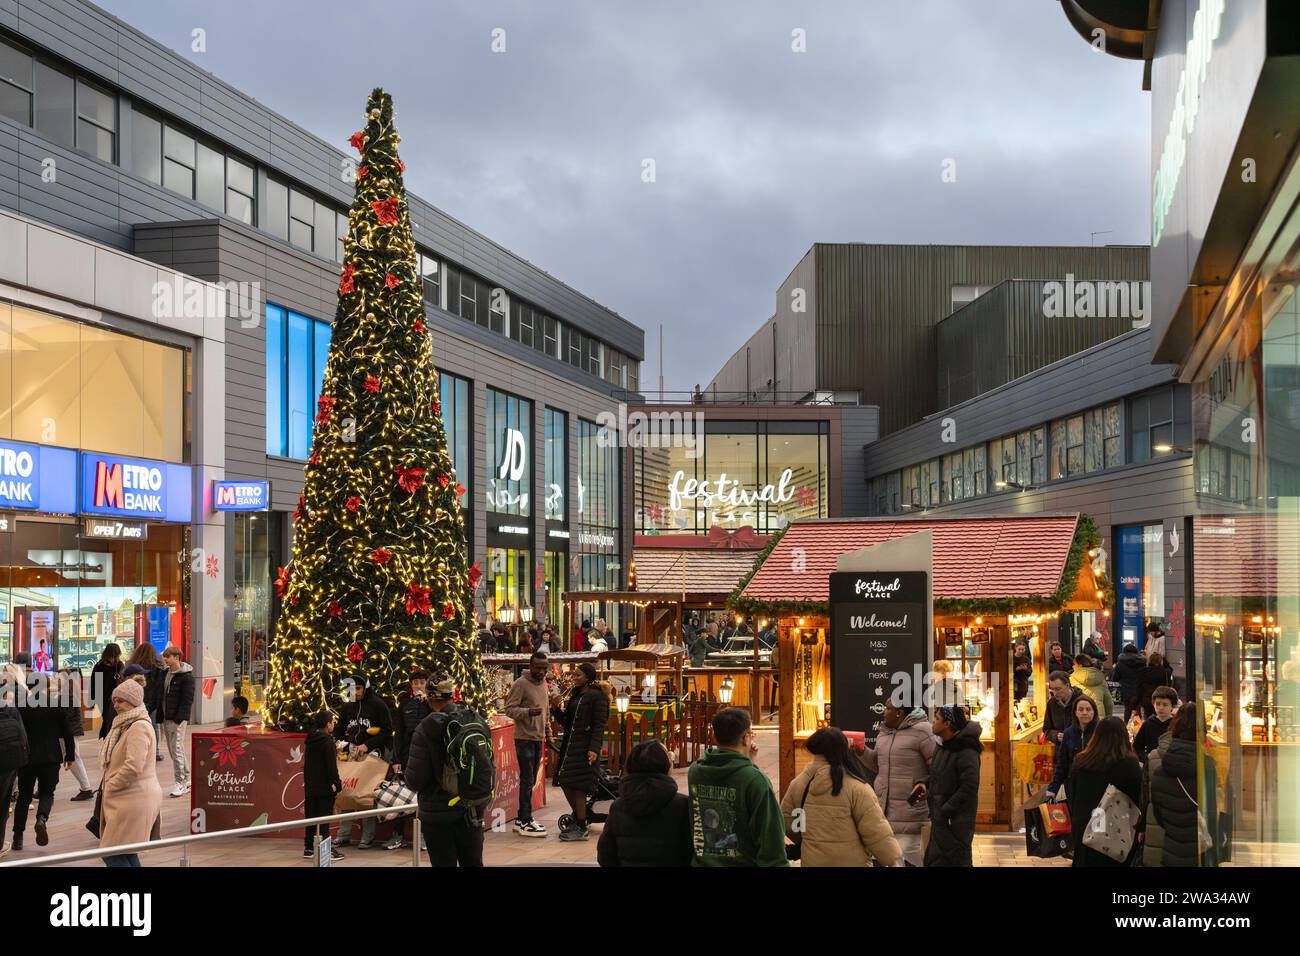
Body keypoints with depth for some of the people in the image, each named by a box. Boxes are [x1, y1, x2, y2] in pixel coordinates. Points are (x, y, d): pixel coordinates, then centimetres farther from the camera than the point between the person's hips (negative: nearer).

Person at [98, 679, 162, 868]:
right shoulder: (126, 724, 19)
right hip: (127, 799, 10)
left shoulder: (139, 727, -15)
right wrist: (108, 786, 12)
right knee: (126, 855, 13)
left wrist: (109, 786, -12)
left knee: (113, 854, -10)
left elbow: (133, 767, -24)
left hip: (134, 801, -10)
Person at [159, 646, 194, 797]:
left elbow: (187, 699, -15)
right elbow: (161, 695, 17)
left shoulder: (186, 675, -11)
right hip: (166, 718, 8)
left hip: (178, 718, -8)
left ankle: (181, 782, -3)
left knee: (177, 749, -9)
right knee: (173, 750, 12)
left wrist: (179, 718, -20)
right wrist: (161, 716, 9)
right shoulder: (165, 673, 13)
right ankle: (187, 781, 21)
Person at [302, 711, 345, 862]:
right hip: (324, 785, -7)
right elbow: (331, 765, -16)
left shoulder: (311, 740, 11)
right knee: (325, 818, -5)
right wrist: (337, 784, -14)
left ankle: (308, 848, 16)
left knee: (310, 816, 11)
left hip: (310, 785, 7)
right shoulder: (327, 740, -12)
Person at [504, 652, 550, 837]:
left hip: (538, 738, 8)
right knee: (527, 780, -8)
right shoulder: (520, 684, -14)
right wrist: (528, 712, -32)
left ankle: (522, 819, 21)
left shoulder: (543, 683, 12)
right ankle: (525, 823, -4)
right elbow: (510, 709, -17)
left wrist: (545, 725, 22)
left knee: (530, 780, 13)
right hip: (524, 738, -8)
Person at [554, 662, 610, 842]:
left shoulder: (596, 697, -10)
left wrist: (594, 749, -22)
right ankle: (579, 821, 22)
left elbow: (599, 725, -15)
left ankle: (581, 829, 0)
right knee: (565, 782, 9)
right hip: (571, 745, 9)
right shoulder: (576, 695, 17)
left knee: (577, 786, -7)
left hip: (584, 747, -9)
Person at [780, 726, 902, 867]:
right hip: (851, 862, -4)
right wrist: (893, 860, -8)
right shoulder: (856, 788, -14)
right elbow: (875, 830, -16)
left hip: (812, 861, 4)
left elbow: (786, 821, 11)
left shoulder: (797, 784, -1)